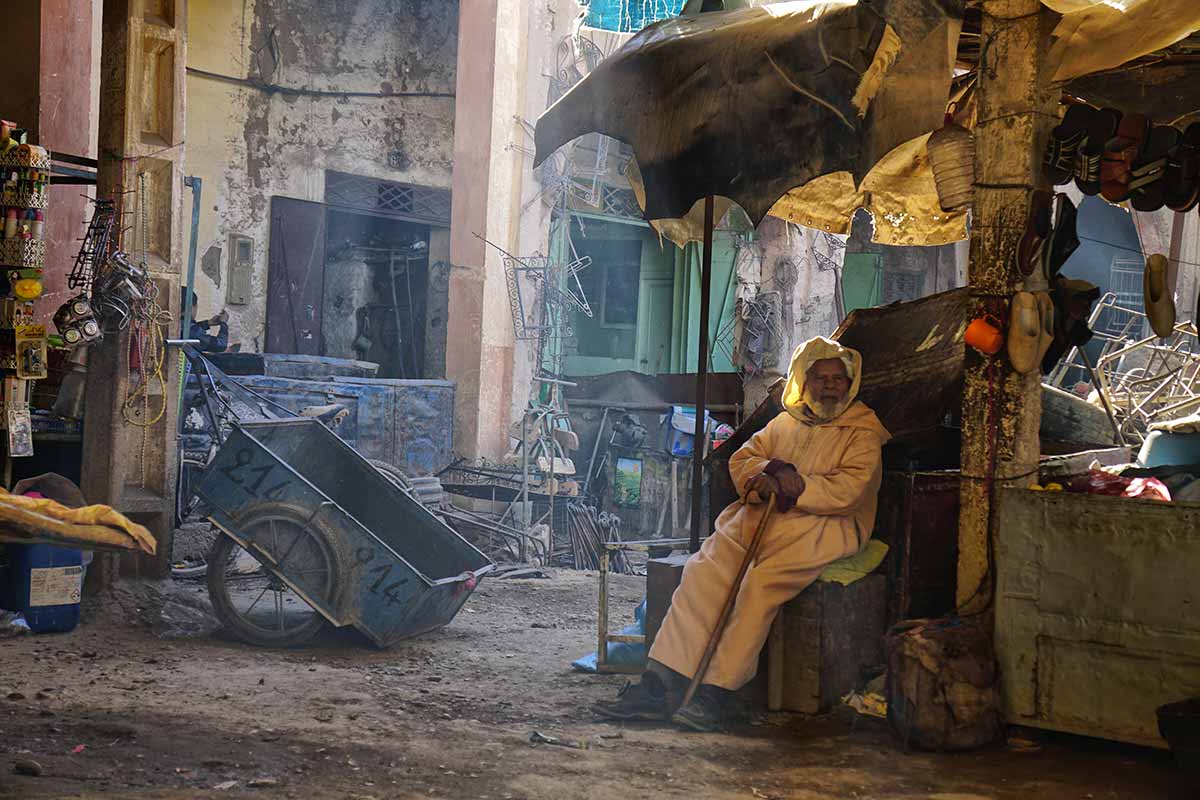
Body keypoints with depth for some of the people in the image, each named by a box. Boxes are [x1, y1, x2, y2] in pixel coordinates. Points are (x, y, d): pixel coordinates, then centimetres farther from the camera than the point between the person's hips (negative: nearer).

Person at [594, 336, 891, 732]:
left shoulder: (863, 431, 7)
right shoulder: (786, 422, 24)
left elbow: (849, 490, -7)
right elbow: (743, 458, 19)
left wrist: (795, 487, -12)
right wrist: (766, 474, -3)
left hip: (820, 527, -5)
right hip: (760, 519, 5)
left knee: (759, 583, -32)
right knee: (703, 571, -19)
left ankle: (715, 694, -32)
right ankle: (659, 686, -24)